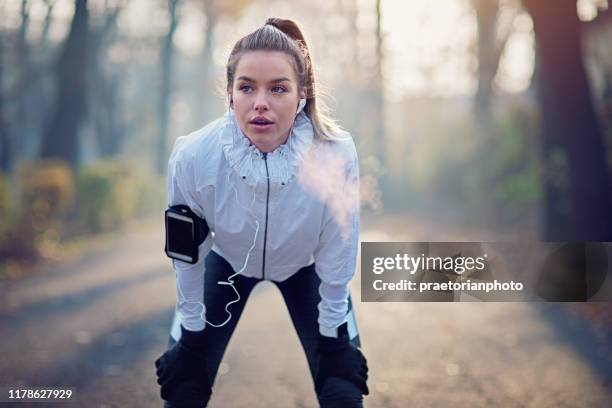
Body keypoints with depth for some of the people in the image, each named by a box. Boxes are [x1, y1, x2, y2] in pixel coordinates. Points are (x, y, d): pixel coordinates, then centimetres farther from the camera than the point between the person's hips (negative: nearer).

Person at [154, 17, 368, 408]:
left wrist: (332, 342, -10)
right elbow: (188, 257, -18)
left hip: (304, 266, 0)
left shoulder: (336, 156, -36)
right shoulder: (193, 157, -35)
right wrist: (192, 339, -7)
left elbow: (336, 261, -21)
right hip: (227, 262, 0)